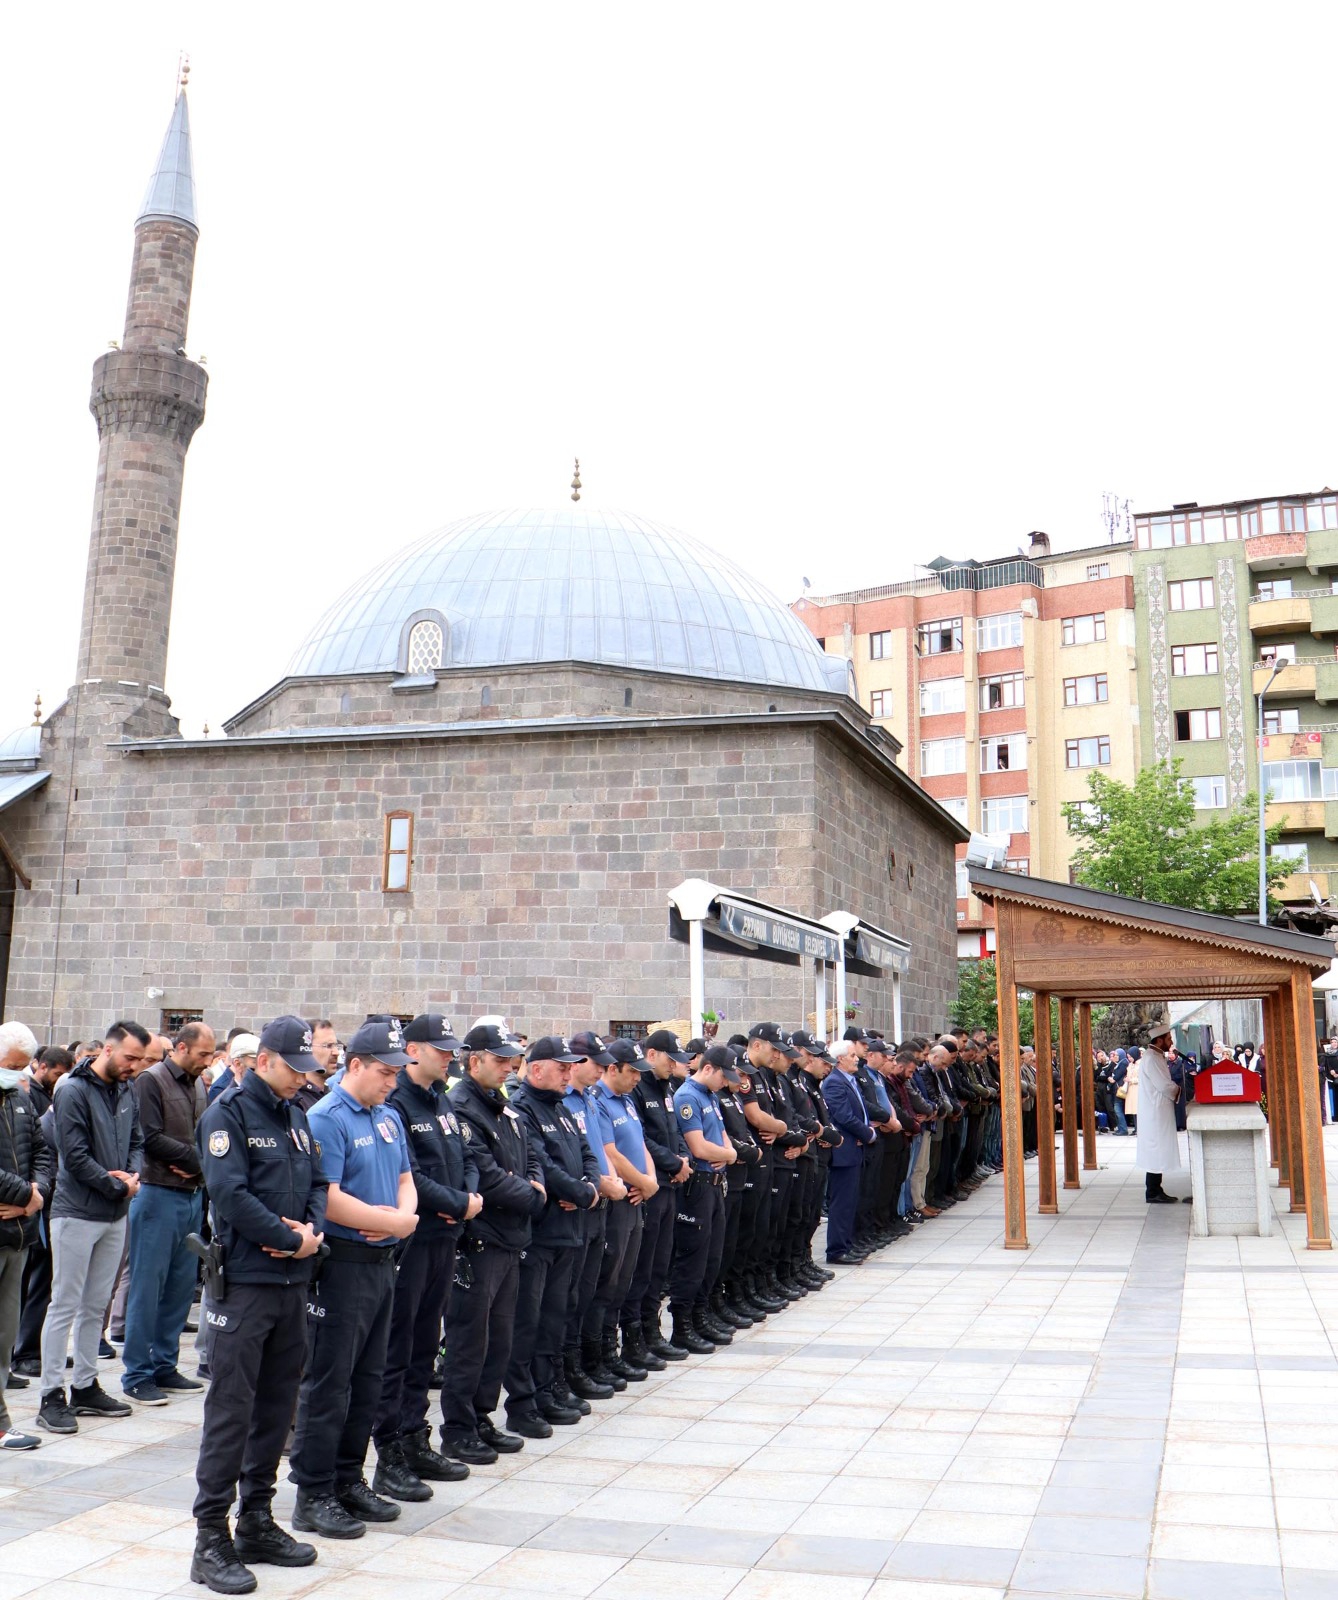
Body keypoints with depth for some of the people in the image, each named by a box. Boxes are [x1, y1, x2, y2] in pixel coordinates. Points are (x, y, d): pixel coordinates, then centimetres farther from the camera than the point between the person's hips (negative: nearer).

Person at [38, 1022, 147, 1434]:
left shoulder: (128, 1091, 8)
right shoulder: (73, 1091, -13)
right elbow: (74, 1156, -16)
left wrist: (133, 1173, -5)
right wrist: (117, 1185, -12)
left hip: (115, 1215, 7)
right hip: (77, 1212, -7)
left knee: (95, 1306, 14)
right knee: (65, 1306, -1)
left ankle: (85, 1387, 23)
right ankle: (52, 1397, 6)